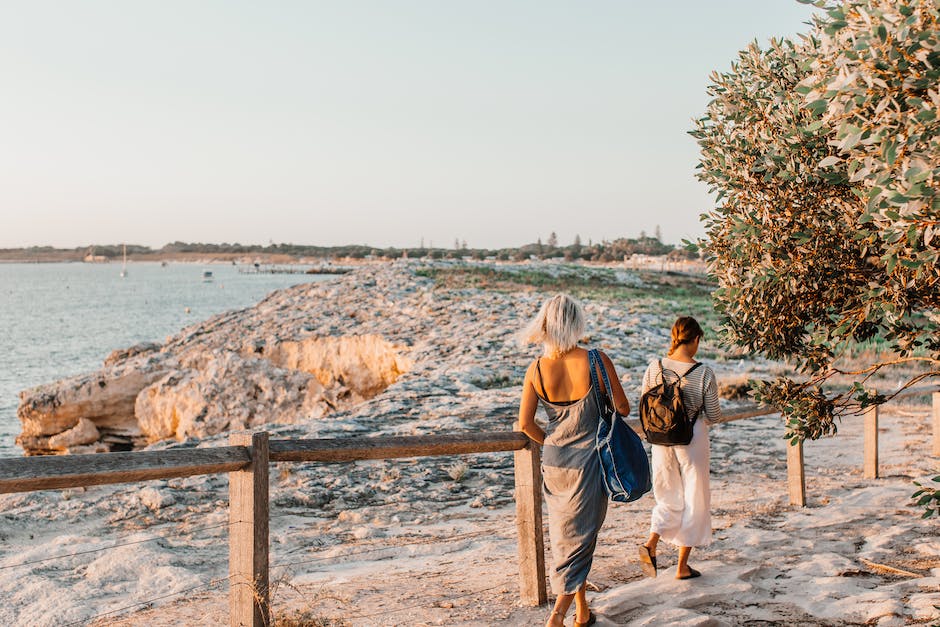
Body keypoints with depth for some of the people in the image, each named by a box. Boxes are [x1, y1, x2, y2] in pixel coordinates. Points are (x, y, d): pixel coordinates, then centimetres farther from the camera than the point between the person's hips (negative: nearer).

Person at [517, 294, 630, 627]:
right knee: (581, 537, 7)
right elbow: (623, 408, -6)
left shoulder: (536, 369, -8)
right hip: (588, 462, -3)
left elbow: (525, 423, -4)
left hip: (554, 462, 3)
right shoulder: (597, 361, -16)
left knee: (565, 537, 18)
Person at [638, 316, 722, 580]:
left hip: (661, 439, 3)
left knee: (669, 497, 20)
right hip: (693, 440, -3)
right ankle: (683, 565, 16)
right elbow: (714, 416, -8)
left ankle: (651, 543, -3)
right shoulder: (704, 373, -14)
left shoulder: (655, 368, -5)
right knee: (694, 499, 12)